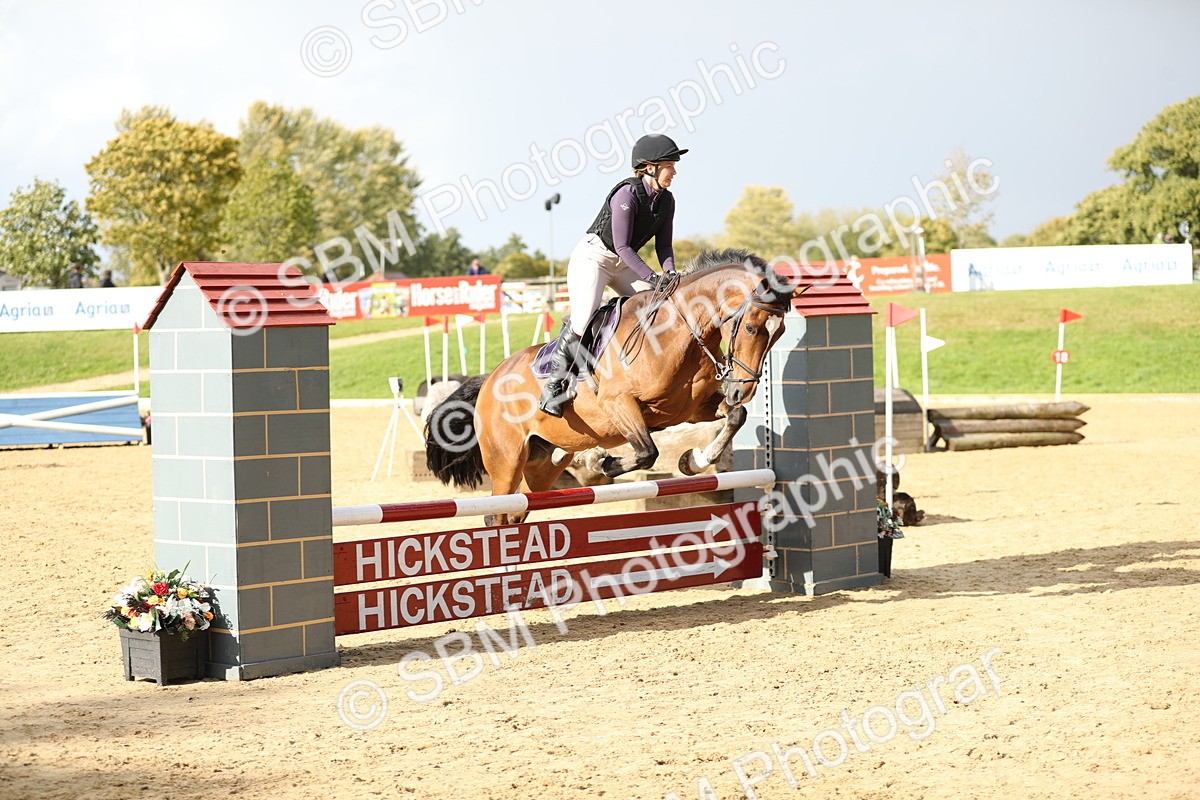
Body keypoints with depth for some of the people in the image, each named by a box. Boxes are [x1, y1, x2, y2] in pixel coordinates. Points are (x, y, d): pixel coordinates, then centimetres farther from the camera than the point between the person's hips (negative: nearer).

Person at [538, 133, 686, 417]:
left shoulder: (666, 201, -1)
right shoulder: (627, 193, -24)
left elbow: (663, 245, 4)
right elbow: (623, 247, -25)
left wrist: (670, 273, -16)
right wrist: (653, 278, -30)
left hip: (623, 264, 8)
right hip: (592, 257, -8)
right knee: (583, 324, -19)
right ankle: (554, 383, -8)